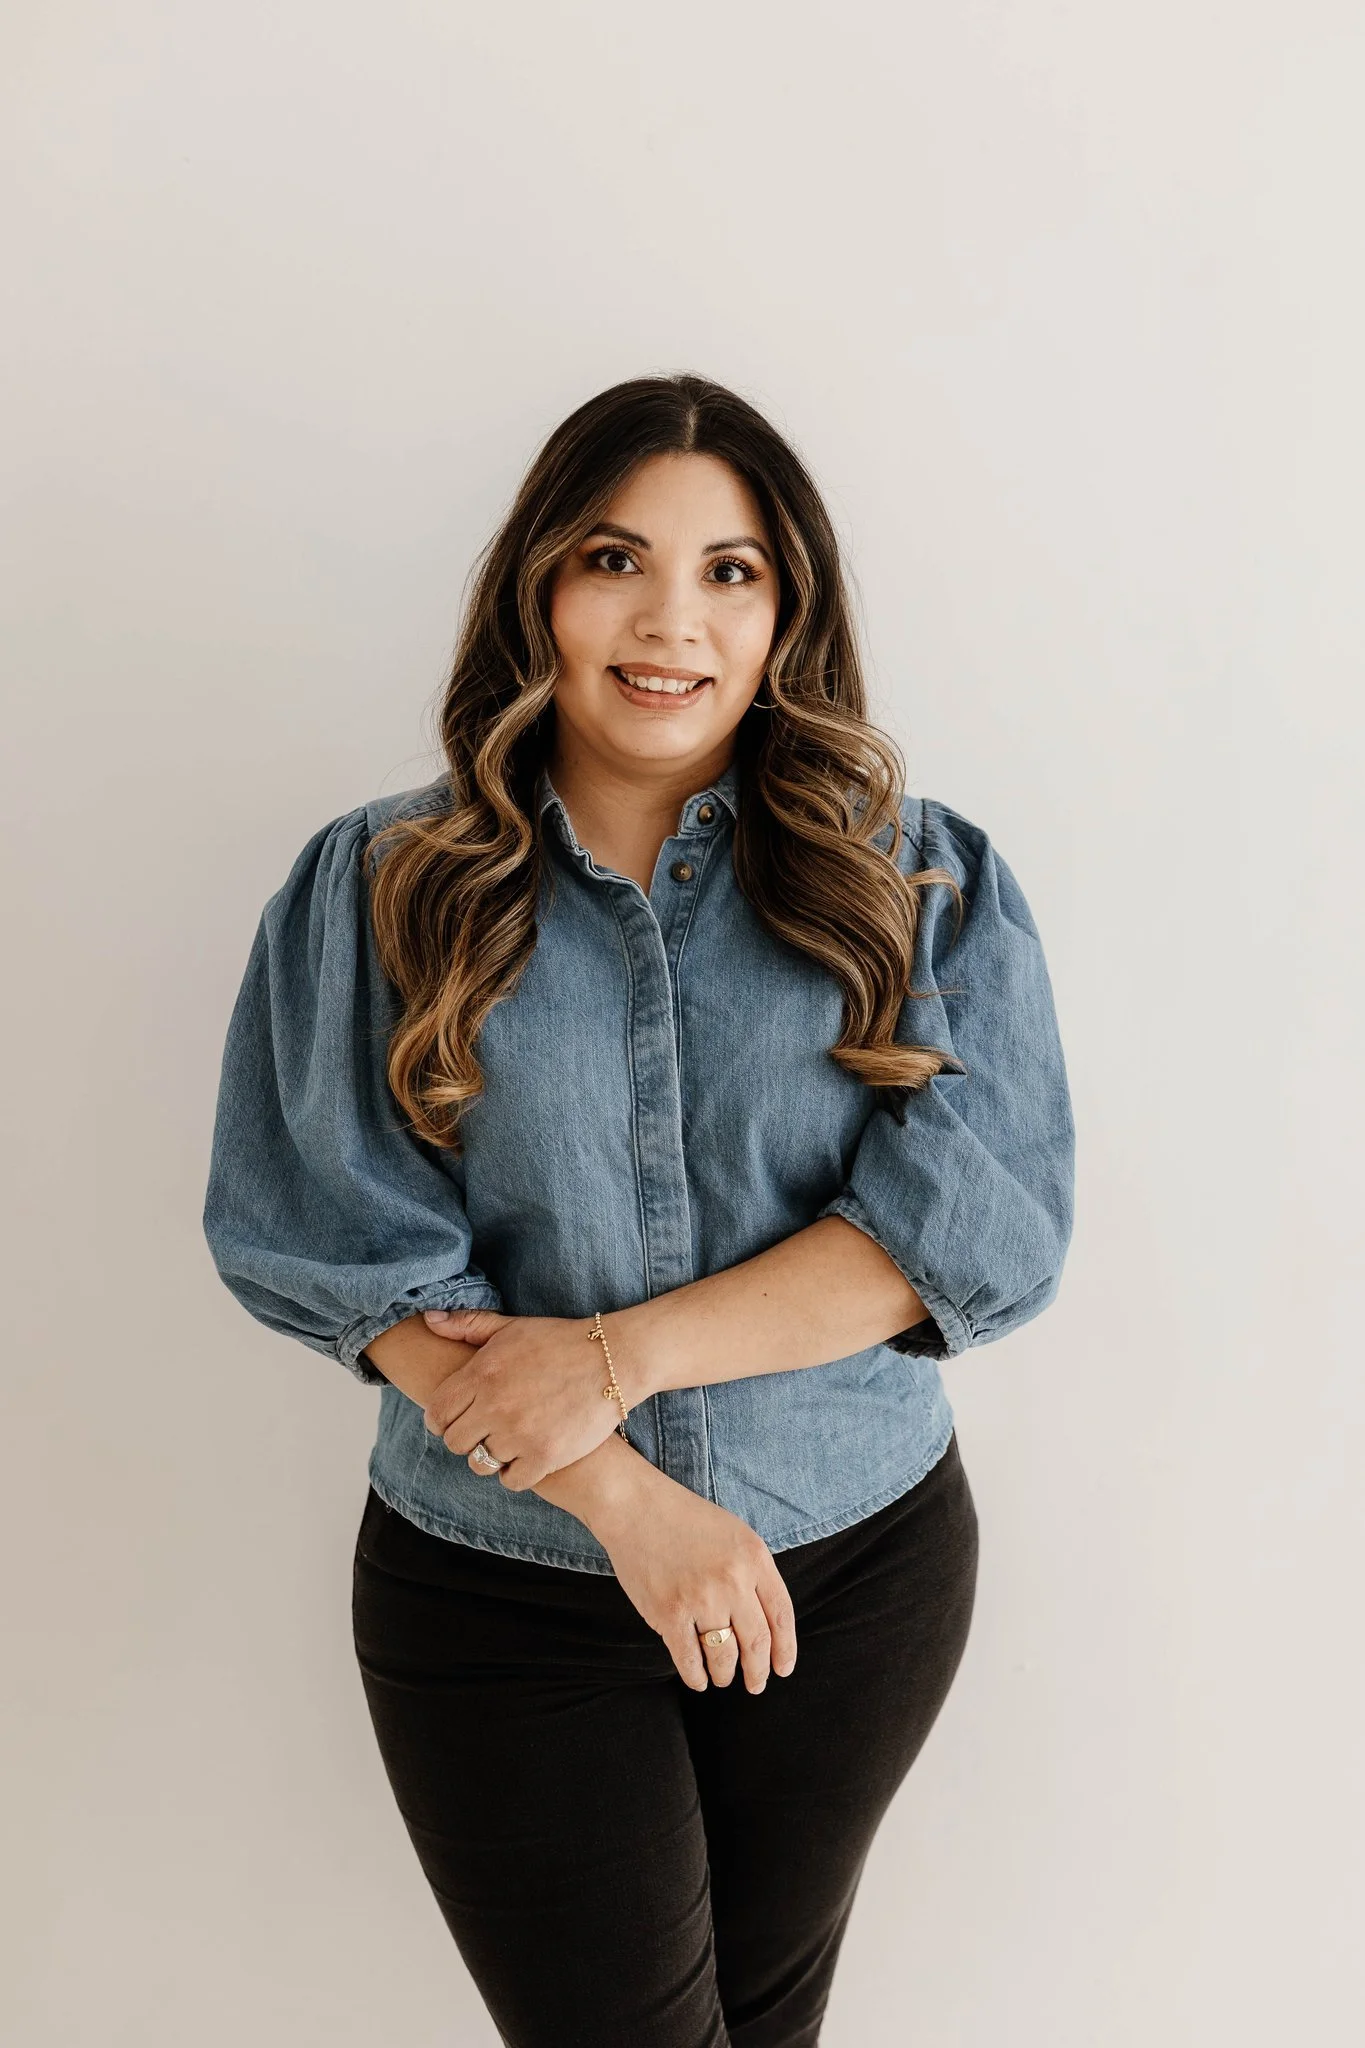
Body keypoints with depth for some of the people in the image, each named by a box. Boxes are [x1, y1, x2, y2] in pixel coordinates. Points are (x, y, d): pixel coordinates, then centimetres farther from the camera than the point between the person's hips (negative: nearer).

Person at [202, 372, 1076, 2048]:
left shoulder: (919, 882, -5)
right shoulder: (377, 889, -5)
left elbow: (981, 1220, -14)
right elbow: (331, 1251, -10)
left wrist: (620, 1355, -21)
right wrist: (626, 1495, -18)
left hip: (859, 1565, 2)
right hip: (498, 1587, -1)